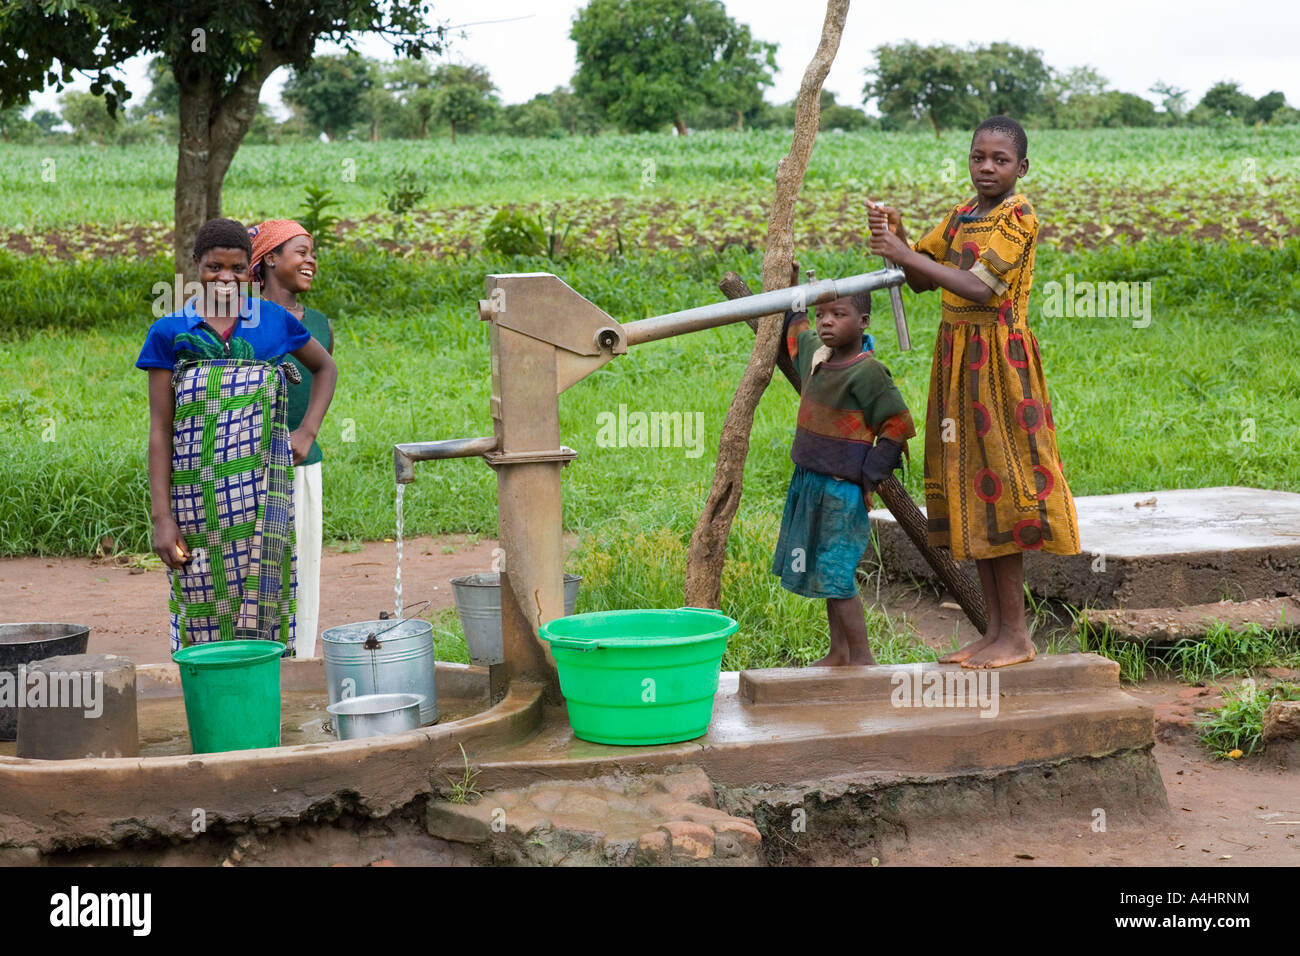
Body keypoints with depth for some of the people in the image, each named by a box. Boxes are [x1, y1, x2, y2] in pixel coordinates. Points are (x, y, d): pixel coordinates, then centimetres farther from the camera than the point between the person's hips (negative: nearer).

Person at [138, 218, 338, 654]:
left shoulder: (273, 320, 6)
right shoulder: (170, 333, 3)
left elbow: (325, 367, 24)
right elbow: (160, 430, 1)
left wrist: (308, 430, 8)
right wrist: (162, 517, -4)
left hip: (261, 499, 1)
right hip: (197, 500, -1)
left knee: (260, 606, 0)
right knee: (205, 611, 0)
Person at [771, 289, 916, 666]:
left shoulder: (867, 372, -17)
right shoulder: (814, 352, 6)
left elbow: (899, 424, -13)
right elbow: (794, 326, 31)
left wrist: (870, 476, -13)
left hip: (842, 487, -9)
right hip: (809, 480, 9)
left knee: (835, 571, -9)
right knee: (826, 572, 14)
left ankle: (861, 656, -3)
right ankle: (838, 653, 23)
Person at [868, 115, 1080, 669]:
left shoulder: (1018, 219, -11)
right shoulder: (961, 217, 14)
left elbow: (980, 287, -22)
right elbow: (920, 281, 14)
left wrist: (906, 253, -22)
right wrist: (896, 239, -4)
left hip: (998, 362, -8)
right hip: (957, 359, 8)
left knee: (998, 487, -7)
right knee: (971, 493, 8)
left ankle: (1016, 634, -1)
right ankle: (995, 628, 14)